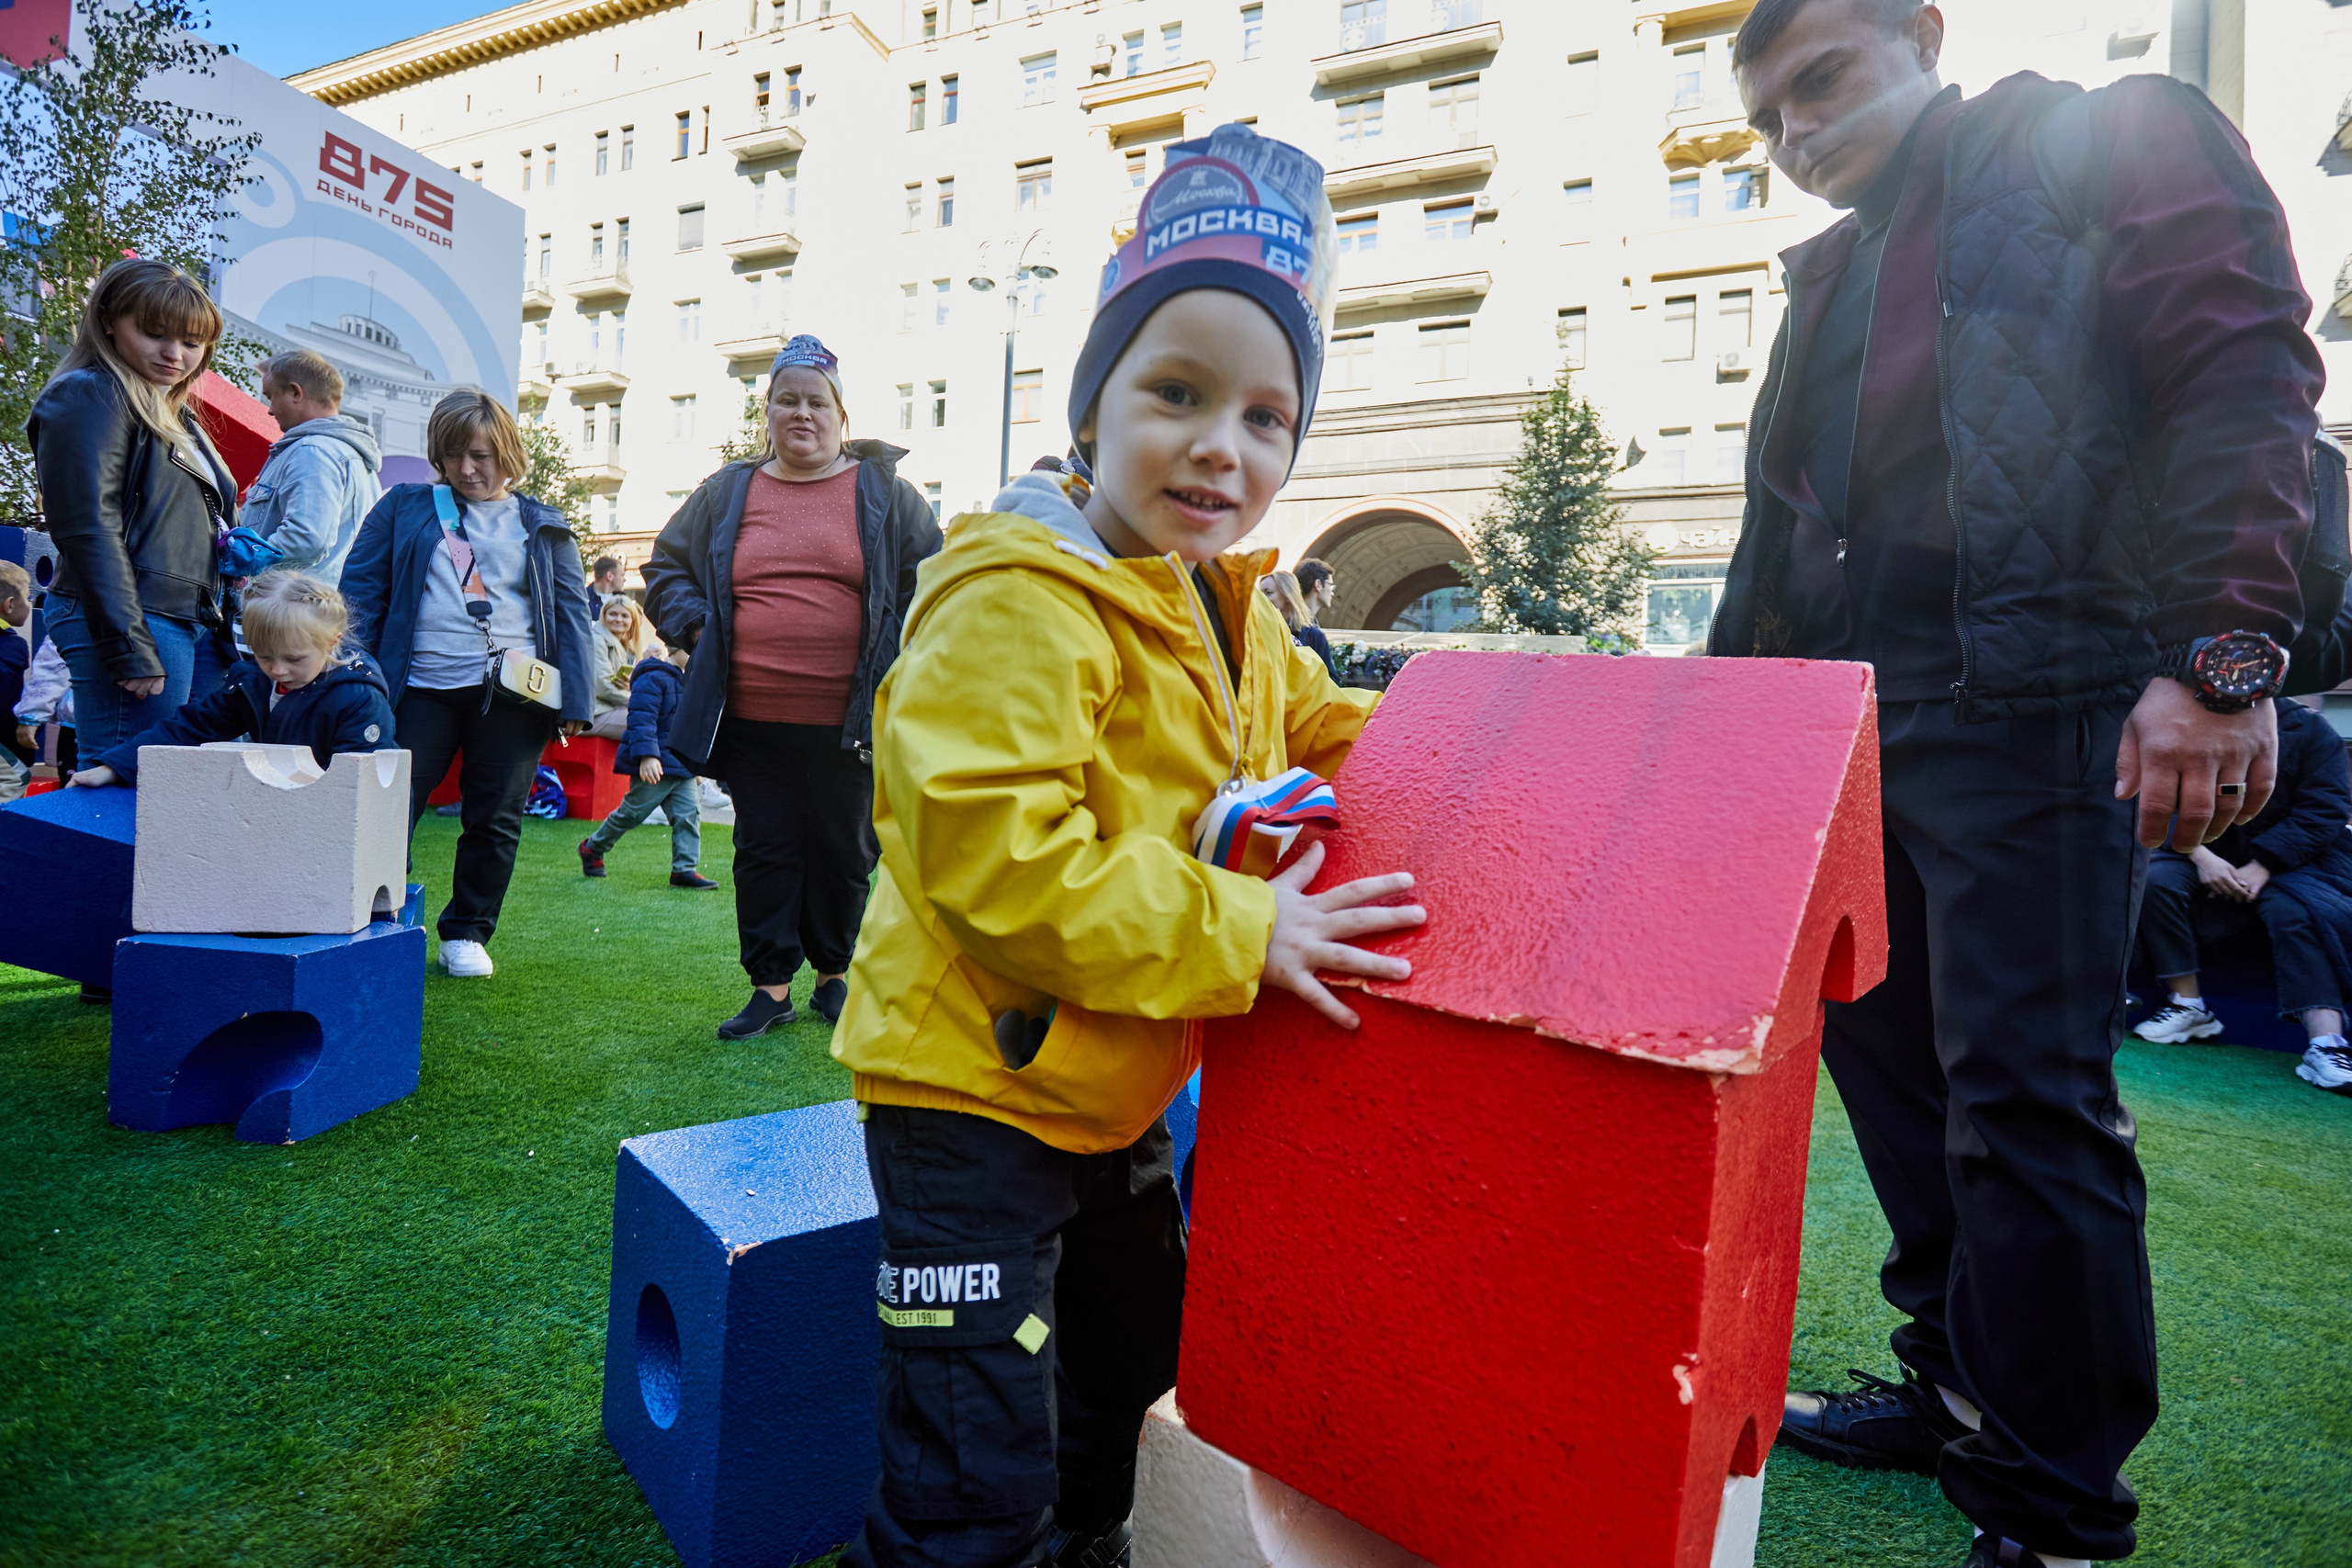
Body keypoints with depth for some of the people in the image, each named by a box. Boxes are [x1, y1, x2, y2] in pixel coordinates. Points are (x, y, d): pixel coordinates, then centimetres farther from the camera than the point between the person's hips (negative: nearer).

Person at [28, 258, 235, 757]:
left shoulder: (177, 416, 25)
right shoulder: (88, 397, -3)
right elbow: (91, 532, -13)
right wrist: (130, 651, -18)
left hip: (197, 625, 9)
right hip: (136, 621, -9)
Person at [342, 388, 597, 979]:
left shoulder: (544, 526, 13)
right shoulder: (403, 508, 13)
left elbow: (573, 614, 8)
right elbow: (361, 592, 8)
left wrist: (574, 701, -3)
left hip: (514, 695, 0)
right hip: (422, 688, 0)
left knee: (495, 820, 6)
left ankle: (467, 933, 20)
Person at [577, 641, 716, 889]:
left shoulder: (687, 680, 15)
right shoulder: (652, 678, -14)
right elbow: (641, 719, -22)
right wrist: (647, 755, -30)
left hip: (682, 764, 8)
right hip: (655, 765, -8)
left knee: (689, 813, -1)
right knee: (632, 812, 4)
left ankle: (684, 869, 3)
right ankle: (591, 847, 27)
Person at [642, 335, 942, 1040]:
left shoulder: (884, 493, 5)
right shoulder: (726, 493, 12)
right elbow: (665, 568, 21)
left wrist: (898, 659, 0)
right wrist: (697, 628, 6)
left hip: (848, 723, -1)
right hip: (751, 721, 2)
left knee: (843, 852, 8)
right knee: (764, 850, 6)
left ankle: (834, 974, 27)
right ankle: (771, 986, 17)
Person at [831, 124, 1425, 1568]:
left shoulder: (1229, 612, 5)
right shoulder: (1021, 605, -24)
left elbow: (1318, 728, 21)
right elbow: (992, 854, -31)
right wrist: (1234, 934, -28)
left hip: (1115, 1088, 9)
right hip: (974, 1088, -9)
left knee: (1129, 1368, 29)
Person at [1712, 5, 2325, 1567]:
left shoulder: (2104, 142, 5)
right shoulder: (1831, 277, 24)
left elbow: (2245, 374, -9)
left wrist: (2225, 656, -21)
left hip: (2030, 710, -7)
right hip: (1846, 721, 8)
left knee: (2025, 1092, -6)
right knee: (1888, 1055, 11)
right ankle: (1959, 1387, 27)